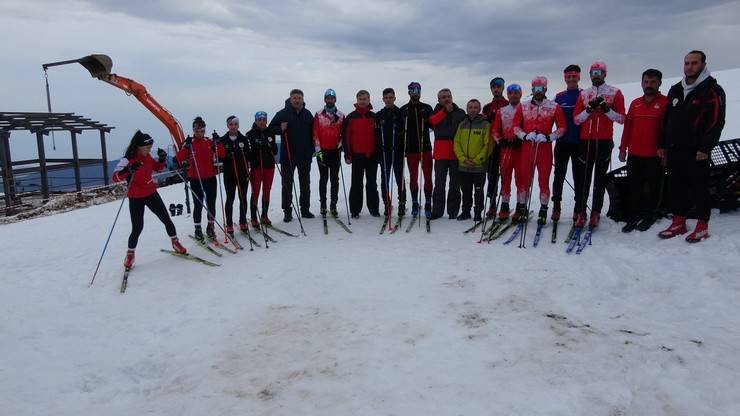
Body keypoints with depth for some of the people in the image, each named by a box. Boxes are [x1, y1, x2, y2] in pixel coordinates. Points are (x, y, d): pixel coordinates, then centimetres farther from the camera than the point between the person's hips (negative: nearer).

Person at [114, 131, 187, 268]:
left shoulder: (148, 157, -1)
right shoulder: (127, 160, -18)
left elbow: (158, 168, 16)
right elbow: (115, 178, -28)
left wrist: (162, 158, -4)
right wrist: (129, 170, -46)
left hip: (151, 194, 5)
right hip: (136, 198, -5)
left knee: (166, 219, 8)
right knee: (137, 228, -4)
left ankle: (175, 242, 29)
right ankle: (130, 253, 19)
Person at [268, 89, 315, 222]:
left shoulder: (307, 114, 7)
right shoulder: (282, 114, -3)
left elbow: (312, 132, 13)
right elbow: (270, 129, 0)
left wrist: (311, 150, 5)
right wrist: (280, 128, -19)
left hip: (305, 156, 3)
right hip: (287, 156, -3)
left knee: (305, 184, 11)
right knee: (287, 185, 2)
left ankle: (305, 209, 22)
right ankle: (287, 212, 9)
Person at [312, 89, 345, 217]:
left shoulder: (341, 116, 8)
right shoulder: (318, 115, 2)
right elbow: (315, 133, -1)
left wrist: (340, 145, -4)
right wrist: (318, 150, -7)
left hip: (335, 151, 2)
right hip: (322, 152, -1)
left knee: (335, 179, 4)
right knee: (323, 179, 2)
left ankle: (333, 205, 11)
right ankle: (323, 206, 8)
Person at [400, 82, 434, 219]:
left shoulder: (427, 108, 8)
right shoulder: (403, 110, 7)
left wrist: (428, 120, -16)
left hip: (426, 147, 0)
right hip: (411, 149, 0)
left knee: (428, 177, -1)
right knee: (413, 178, 7)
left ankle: (428, 205, 6)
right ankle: (414, 205, 16)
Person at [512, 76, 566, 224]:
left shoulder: (554, 107, 5)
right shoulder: (523, 107, 9)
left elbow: (562, 128, 4)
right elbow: (516, 126, 9)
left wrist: (548, 137, -11)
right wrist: (525, 135, -8)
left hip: (545, 147, -1)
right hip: (527, 146, 1)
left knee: (544, 180, 2)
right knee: (524, 178, 1)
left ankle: (543, 211, 13)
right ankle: (521, 208, 12)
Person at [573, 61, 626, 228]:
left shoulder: (615, 93, 6)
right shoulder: (584, 94, 12)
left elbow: (621, 119, 0)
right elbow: (576, 119, 6)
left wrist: (606, 109, -14)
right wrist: (589, 109, -10)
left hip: (604, 141, -1)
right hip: (586, 141, 2)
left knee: (600, 178, 3)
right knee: (582, 177, -2)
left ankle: (596, 212, 8)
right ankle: (580, 212, 2)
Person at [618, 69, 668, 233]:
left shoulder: (665, 103, -3)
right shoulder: (635, 103, 11)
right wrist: (623, 148, 10)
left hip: (655, 155, -4)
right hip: (634, 154, 4)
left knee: (652, 187, 7)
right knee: (634, 186, 6)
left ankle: (648, 216, 18)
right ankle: (633, 217, 14)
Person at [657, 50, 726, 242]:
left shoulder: (712, 90, -4)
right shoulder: (675, 90, 15)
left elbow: (717, 121, -10)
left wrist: (705, 148, -16)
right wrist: (662, 144, 12)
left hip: (697, 152, -6)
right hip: (674, 150, 6)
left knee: (699, 187, 0)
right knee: (677, 187, 9)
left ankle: (703, 226, 10)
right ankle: (679, 222, 19)